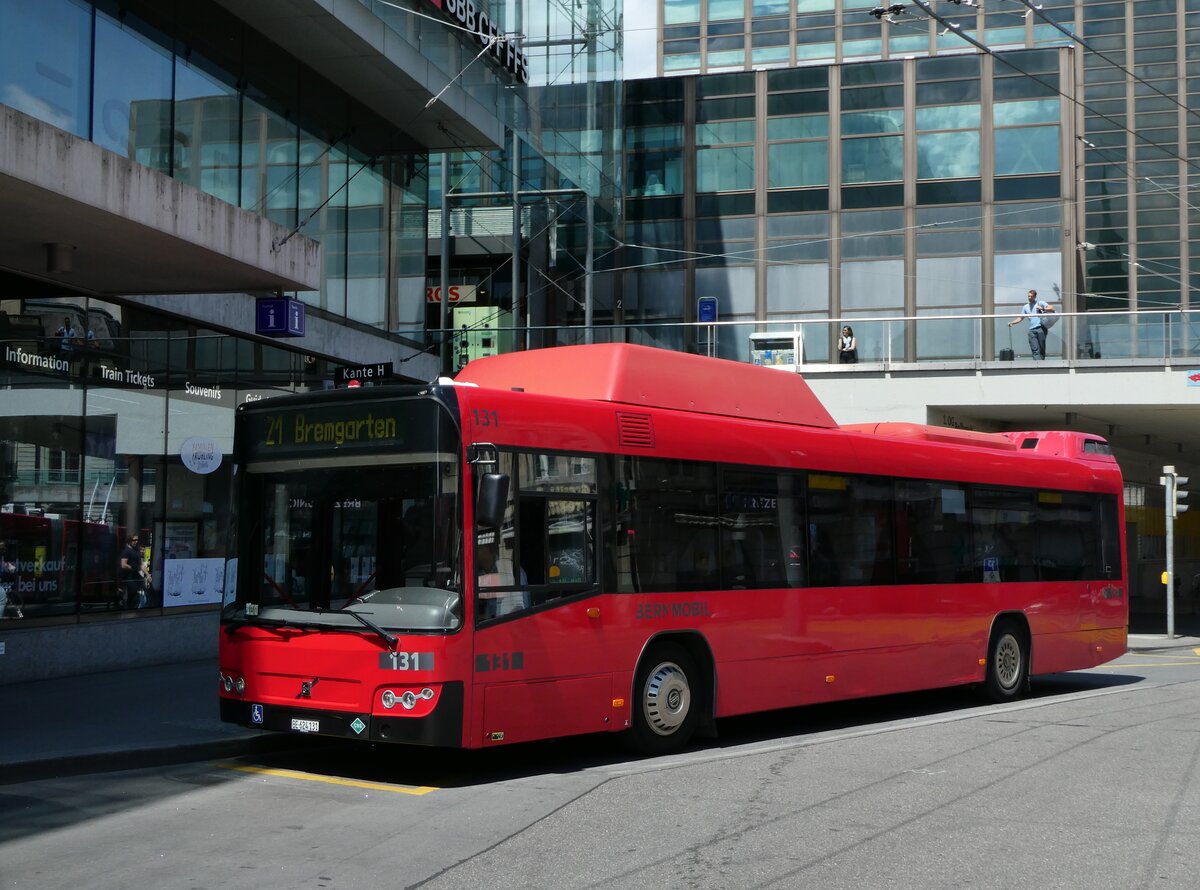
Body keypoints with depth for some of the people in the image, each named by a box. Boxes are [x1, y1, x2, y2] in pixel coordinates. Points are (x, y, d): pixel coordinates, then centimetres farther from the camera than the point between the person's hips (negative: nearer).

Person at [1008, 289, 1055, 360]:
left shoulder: (1040, 303, 10)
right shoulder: (1025, 307, 22)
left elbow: (1052, 309, 2)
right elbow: (1020, 318, 23)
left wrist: (1042, 309, -9)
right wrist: (1012, 323, 10)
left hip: (1041, 328, -3)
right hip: (1032, 330, 3)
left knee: (1042, 348, -3)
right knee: (1035, 349, -8)